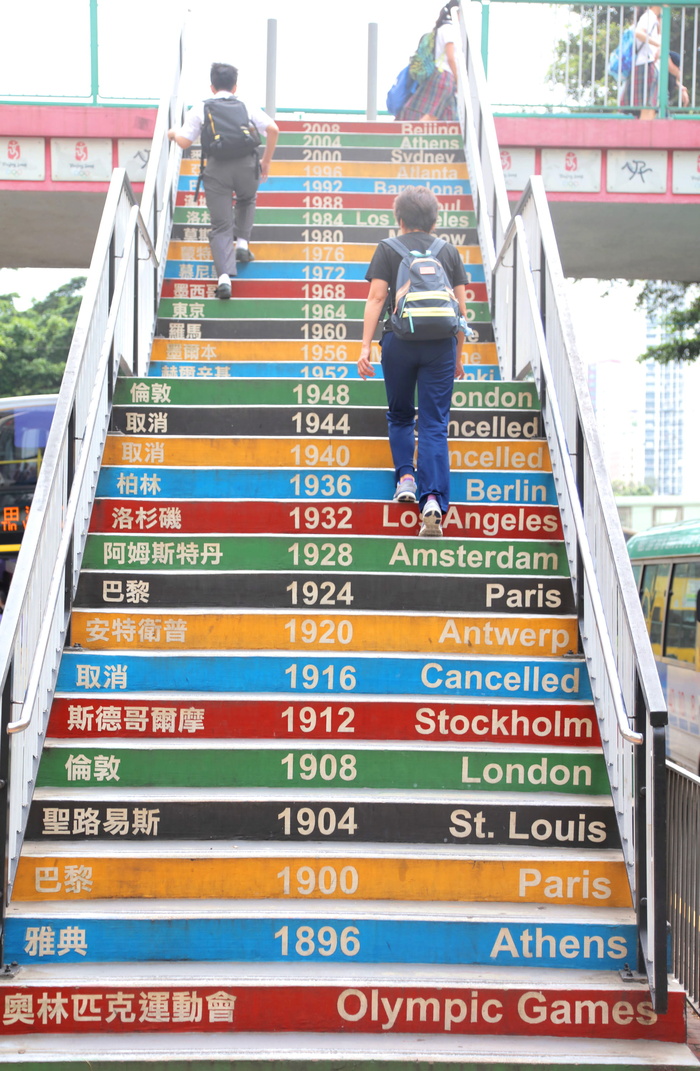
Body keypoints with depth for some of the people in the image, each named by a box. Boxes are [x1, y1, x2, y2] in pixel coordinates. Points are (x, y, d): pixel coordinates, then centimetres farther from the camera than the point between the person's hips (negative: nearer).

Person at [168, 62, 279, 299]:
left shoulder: (200, 109, 12)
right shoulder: (246, 106, 15)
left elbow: (184, 142, 4)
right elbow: (273, 129, 2)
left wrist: (173, 134, 26)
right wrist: (266, 161, 13)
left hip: (216, 168, -1)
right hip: (246, 164, 1)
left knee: (221, 226, 4)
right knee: (247, 200, 35)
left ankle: (224, 277, -13)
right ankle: (242, 242, 18)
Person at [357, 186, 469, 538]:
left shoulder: (388, 249, 7)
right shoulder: (449, 251, 13)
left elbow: (376, 298, -2)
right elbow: (461, 306, 11)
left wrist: (365, 346, -3)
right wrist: (458, 354, 18)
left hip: (399, 340, -1)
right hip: (441, 343, 1)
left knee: (399, 415, 21)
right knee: (434, 423, -1)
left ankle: (405, 476, 7)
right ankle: (433, 499, -14)